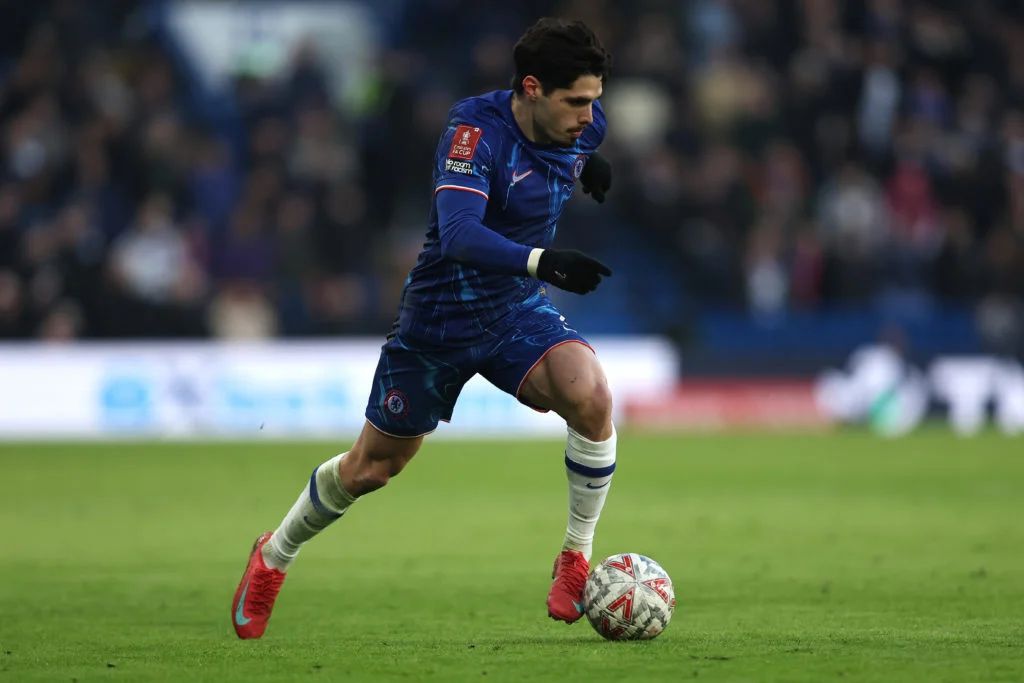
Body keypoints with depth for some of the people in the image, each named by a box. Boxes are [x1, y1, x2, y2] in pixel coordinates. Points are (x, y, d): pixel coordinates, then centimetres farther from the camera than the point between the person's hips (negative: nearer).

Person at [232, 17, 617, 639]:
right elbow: (458, 234, -43)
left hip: (518, 309, 4)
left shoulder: (584, 125, -8)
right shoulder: (475, 128, -28)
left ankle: (577, 559, -10)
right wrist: (542, 260, -56)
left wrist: (589, 164, 2)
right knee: (370, 469, 12)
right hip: (438, 318, -4)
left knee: (591, 396, -28)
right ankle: (274, 557, 41)